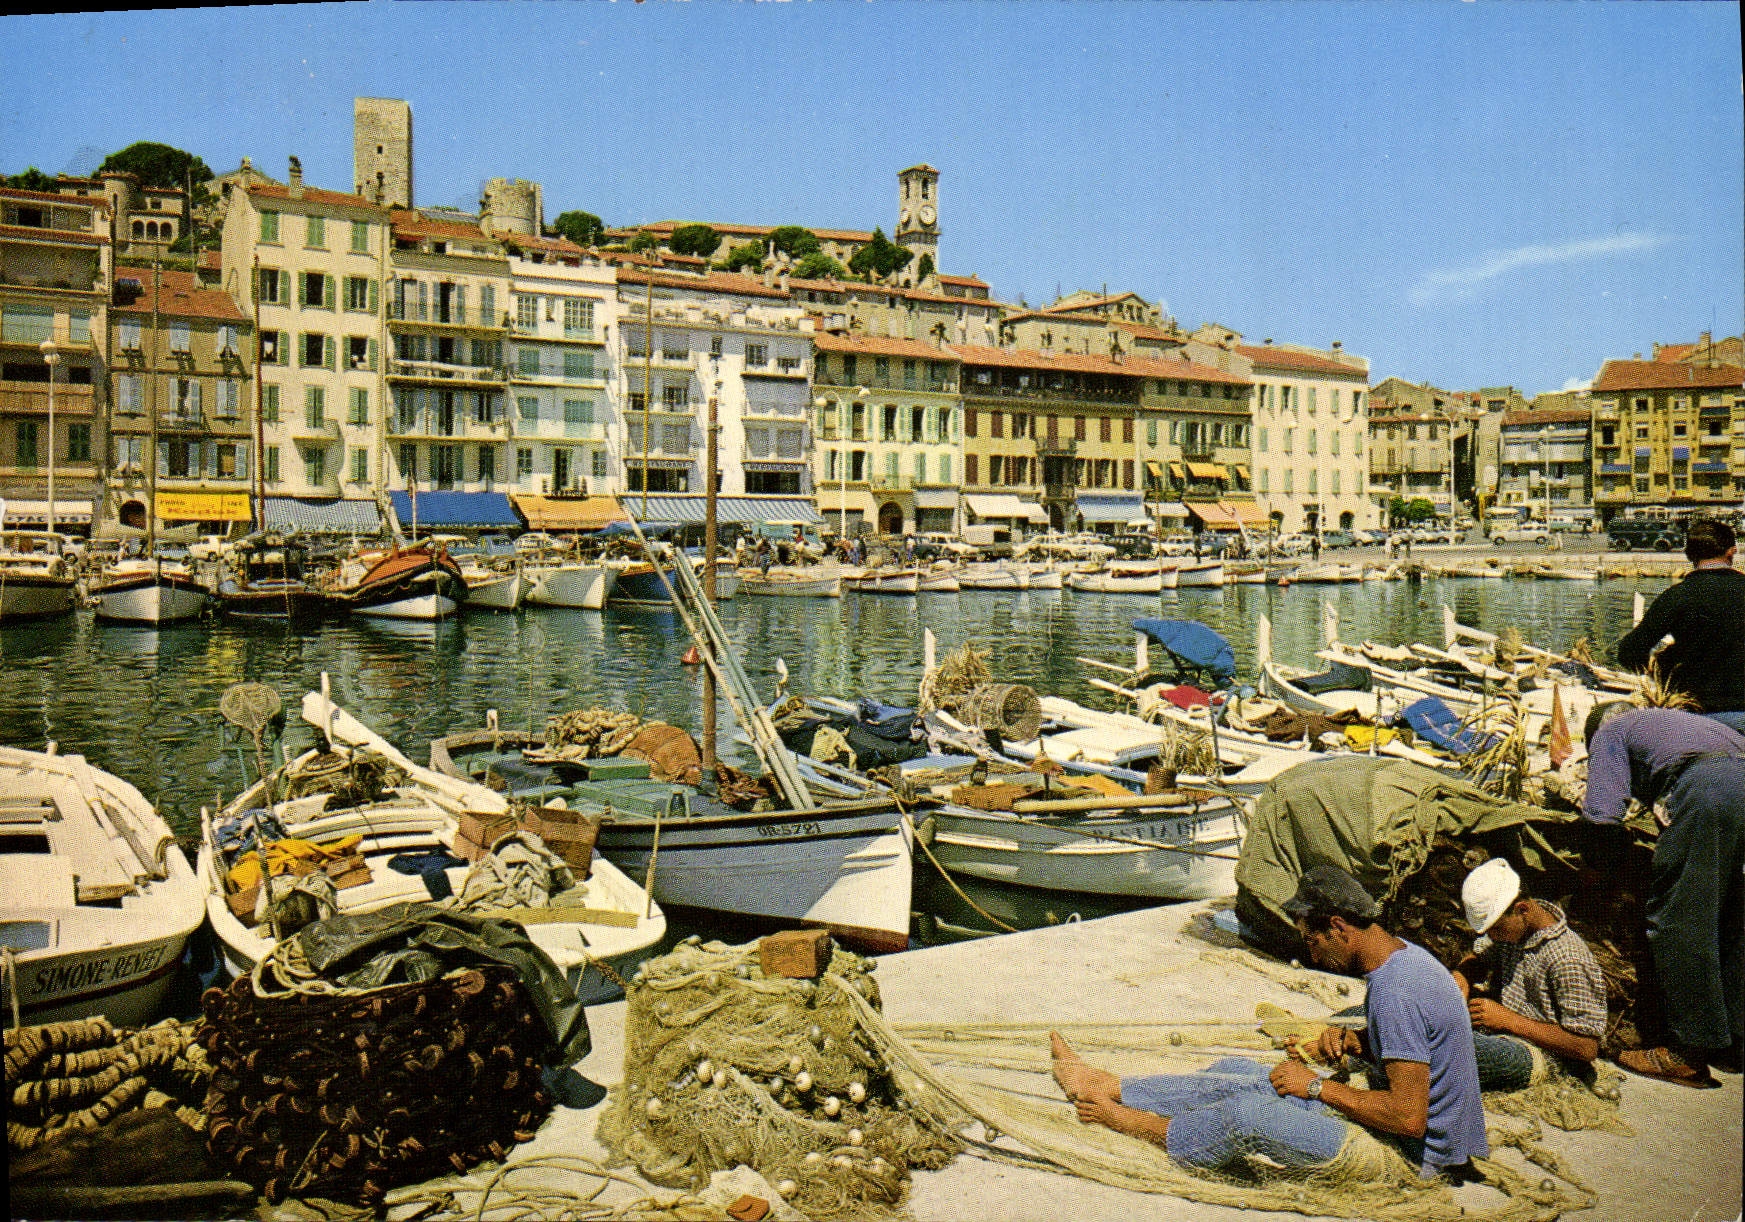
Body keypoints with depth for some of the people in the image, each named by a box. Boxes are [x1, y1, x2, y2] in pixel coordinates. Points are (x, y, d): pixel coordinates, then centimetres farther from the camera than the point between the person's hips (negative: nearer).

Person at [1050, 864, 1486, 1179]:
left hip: (1414, 1156, -10)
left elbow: (1409, 1117, -30)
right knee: (1237, 1072, 6)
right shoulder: (1401, 954, 2)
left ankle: (1143, 1125, 7)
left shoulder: (1396, 994, -29)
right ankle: (1107, 1088, 14)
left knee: (1246, 1114, -18)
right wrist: (1355, 1042, -1)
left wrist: (1317, 1087, -19)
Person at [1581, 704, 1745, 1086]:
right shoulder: (1671, 718, 41)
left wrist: (1598, 867, 20)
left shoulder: (1608, 733, 21)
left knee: (1677, 921, -2)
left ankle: (1691, 1055, 0)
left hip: (1707, 786, -8)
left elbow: (1603, 812, 5)